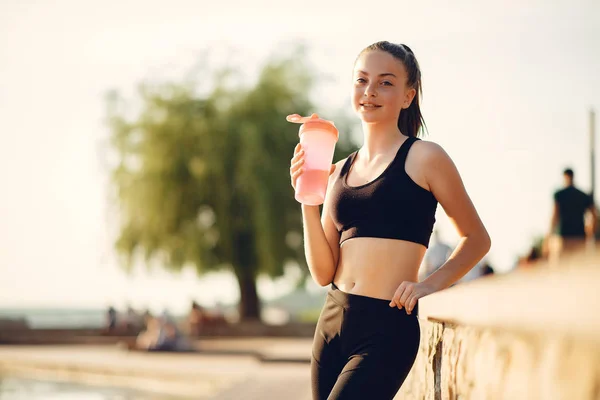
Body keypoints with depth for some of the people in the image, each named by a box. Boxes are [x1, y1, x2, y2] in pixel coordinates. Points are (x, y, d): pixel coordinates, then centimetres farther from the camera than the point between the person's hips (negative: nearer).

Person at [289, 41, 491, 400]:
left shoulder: (423, 158, -2)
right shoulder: (339, 172, 13)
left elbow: (477, 239, 5)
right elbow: (324, 273, 7)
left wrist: (431, 284, -9)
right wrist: (308, 202, -4)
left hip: (387, 329, -6)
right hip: (331, 325, 6)